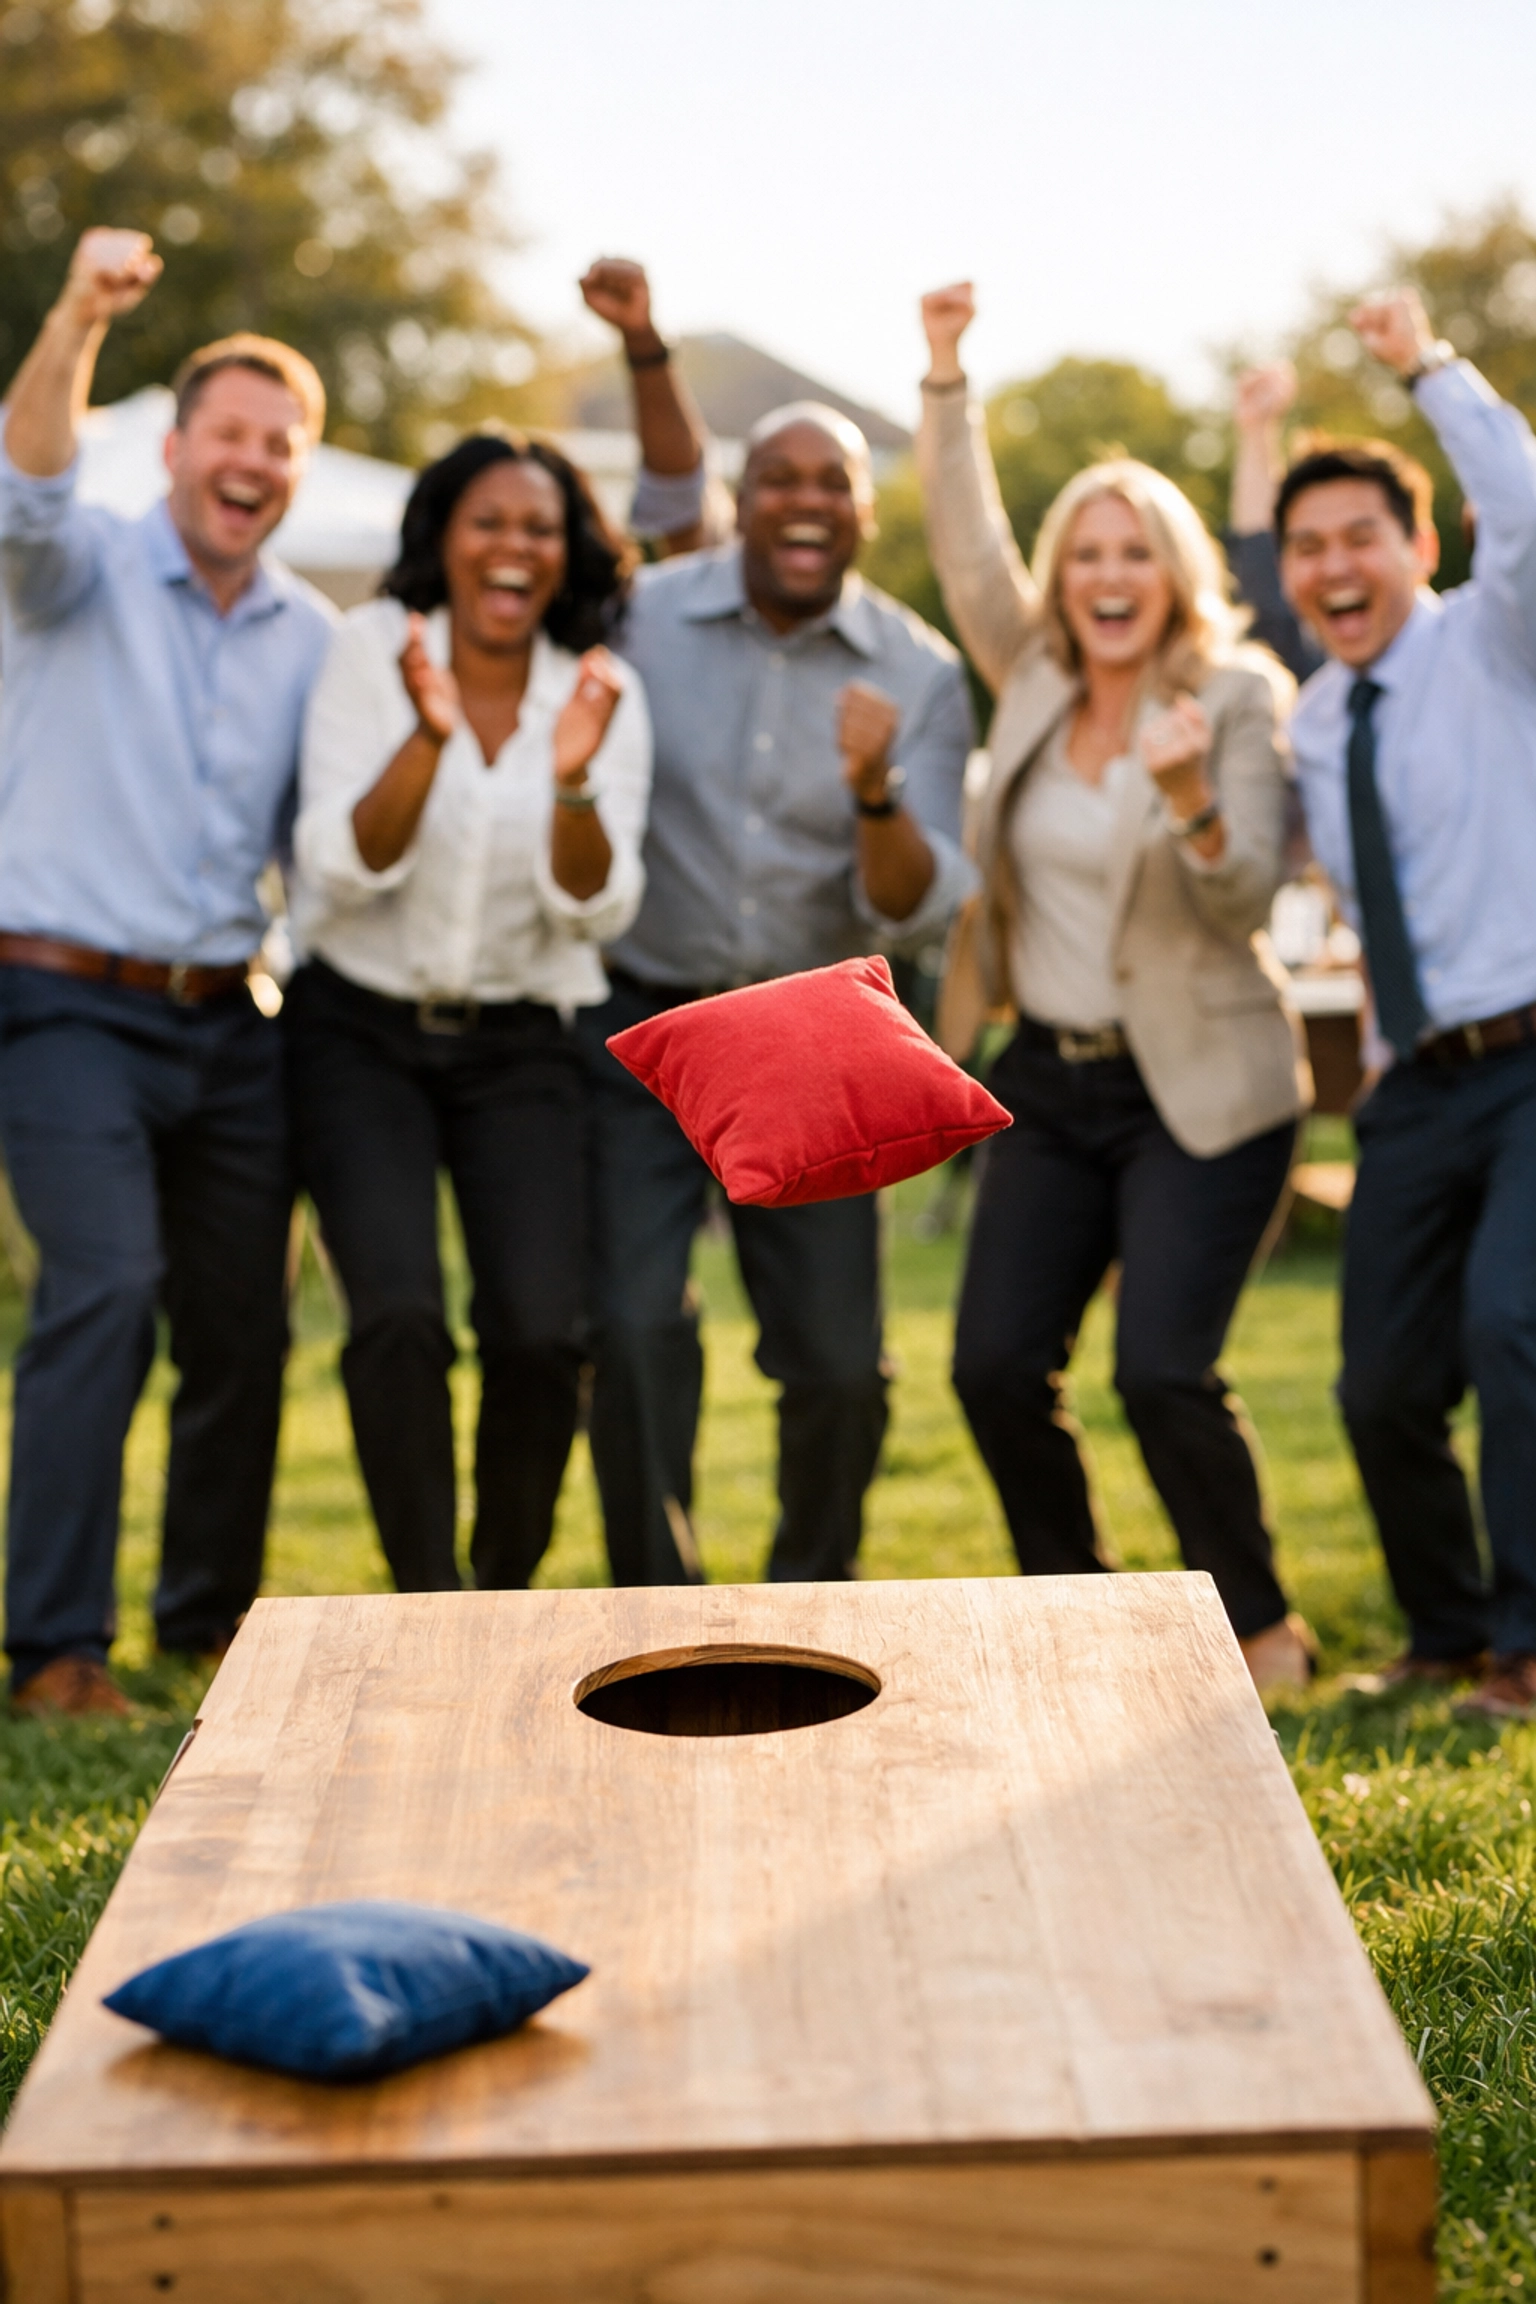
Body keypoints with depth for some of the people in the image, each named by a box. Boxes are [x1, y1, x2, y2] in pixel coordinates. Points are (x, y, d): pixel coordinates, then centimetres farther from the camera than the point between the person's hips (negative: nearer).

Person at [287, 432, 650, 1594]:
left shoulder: (603, 692, -2)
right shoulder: (371, 651, -6)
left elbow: (595, 910, -10)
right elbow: (345, 869, -14)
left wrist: (572, 778, -28)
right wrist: (430, 735, -29)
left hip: (519, 1046, 1)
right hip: (362, 1030, -1)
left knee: (542, 1332, -13)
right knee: (400, 1316, -20)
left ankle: (504, 1592, 12)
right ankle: (425, 1599, -2)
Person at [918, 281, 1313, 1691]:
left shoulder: (1234, 700, -8)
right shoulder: (1033, 681, 6)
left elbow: (1246, 903, -14)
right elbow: (968, 546, 4)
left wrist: (1191, 802, -33)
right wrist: (947, 377, -2)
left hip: (1197, 1093, -5)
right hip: (1052, 1082, 6)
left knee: (1163, 1371, -14)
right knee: (996, 1366, 1)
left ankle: (1260, 1623, 7)